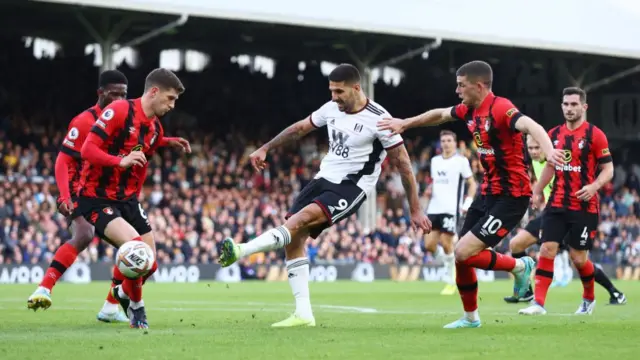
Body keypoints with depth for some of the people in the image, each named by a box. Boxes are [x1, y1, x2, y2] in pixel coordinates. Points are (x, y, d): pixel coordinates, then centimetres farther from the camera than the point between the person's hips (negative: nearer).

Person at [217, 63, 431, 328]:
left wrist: (415, 210, -9)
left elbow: (403, 164, -10)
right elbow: (300, 128, 22)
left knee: (301, 219, -30)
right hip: (324, 179, 7)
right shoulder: (332, 109, 4)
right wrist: (265, 148, 22)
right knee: (294, 239, -5)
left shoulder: (378, 119, -14)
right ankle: (303, 314, -3)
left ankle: (242, 251, -41)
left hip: (351, 187, -7)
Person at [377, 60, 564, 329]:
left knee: (464, 253, -16)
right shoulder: (469, 111, 6)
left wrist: (549, 151, -57)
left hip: (510, 196, -9)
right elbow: (439, 114, 27)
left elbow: (530, 126, -39)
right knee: (460, 256, 10)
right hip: (488, 193, 9)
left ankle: (519, 267, 7)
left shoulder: (500, 108, -21)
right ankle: (470, 317, 27)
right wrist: (404, 123, 30)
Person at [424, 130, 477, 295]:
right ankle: (449, 262, 24)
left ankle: (450, 282, 3)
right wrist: (430, 190, 4)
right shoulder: (435, 161, 15)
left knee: (446, 244, -9)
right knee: (429, 245, -2)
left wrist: (467, 203, -12)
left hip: (451, 209, -6)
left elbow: (472, 184, 1)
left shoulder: (461, 161, -2)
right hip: (434, 208, 6)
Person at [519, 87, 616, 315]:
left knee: (578, 258, 1)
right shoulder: (554, 134, 8)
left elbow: (608, 169, -7)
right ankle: (538, 303, -7)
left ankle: (589, 298, 27)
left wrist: (594, 186, -24)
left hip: (585, 207, -4)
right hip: (557, 205, 4)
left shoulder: (595, 135, -7)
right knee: (547, 249, -8)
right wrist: (537, 191, 17)